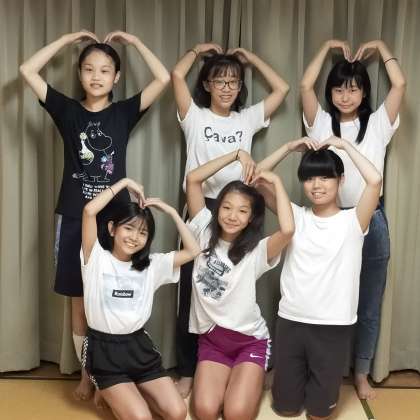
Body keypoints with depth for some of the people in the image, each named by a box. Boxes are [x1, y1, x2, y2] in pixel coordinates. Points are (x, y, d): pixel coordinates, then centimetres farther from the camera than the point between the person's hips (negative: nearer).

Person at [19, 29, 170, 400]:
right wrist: (70, 38, 4)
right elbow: (28, 70, 0)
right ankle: (87, 374, 22)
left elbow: (164, 78, -4)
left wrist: (133, 40, 4)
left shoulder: (124, 113, 4)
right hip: (74, 217, 1)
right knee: (80, 300, 8)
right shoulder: (67, 110, 5)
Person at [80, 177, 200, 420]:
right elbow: (89, 211, -21)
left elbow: (193, 250, 2)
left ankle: (131, 393, 19)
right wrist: (124, 183, -12)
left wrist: (171, 211, 1)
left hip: (138, 345, 5)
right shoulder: (97, 258, -6)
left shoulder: (151, 265, 6)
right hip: (104, 349, -4)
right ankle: (112, 395, 13)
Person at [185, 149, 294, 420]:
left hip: (249, 339, -2)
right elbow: (193, 179, -9)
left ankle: (248, 382, 14)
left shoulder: (257, 251, -11)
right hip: (211, 337, 2)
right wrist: (237, 154, -11)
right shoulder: (205, 233, -2)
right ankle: (224, 382, 15)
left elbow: (288, 230, -32)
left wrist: (276, 182, -20)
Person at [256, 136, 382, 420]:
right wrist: (289, 147, -5)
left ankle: (322, 386, 43)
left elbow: (375, 180, -23)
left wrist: (345, 145, -13)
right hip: (290, 321, 3)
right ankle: (302, 381, 46)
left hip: (334, 326, -2)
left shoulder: (352, 221, -5)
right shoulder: (296, 216, 2)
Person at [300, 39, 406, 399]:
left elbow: (400, 84, -6)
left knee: (368, 306, 10)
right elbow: (306, 85, -4)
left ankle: (362, 374, 26)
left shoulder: (377, 124, 4)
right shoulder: (321, 123, 5)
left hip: (370, 221, 1)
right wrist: (329, 47, 6)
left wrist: (380, 47, 6)